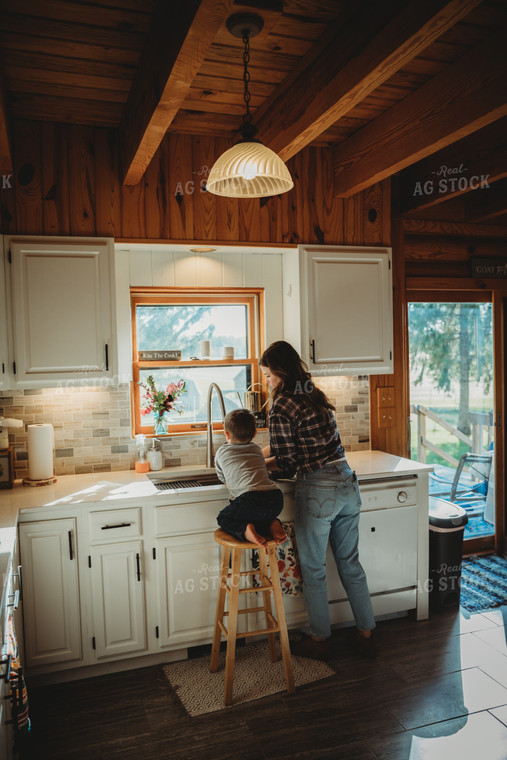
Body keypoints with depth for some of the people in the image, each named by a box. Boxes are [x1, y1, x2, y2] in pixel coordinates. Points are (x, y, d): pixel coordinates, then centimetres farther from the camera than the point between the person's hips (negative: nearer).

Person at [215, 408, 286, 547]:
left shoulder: (222, 452, 15)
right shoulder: (257, 449, 25)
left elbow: (223, 479, 30)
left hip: (250, 500, -5)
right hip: (276, 501, 5)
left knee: (223, 518, 20)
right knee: (261, 517, 35)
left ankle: (244, 530, -9)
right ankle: (272, 525, 3)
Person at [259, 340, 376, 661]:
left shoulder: (282, 405, -14)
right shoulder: (315, 395, 11)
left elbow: (286, 464, -10)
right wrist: (258, 454, 28)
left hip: (317, 491, -8)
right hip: (347, 482, 8)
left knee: (313, 570, 12)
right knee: (350, 562, 19)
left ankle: (320, 639, 27)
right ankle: (366, 633, 31)